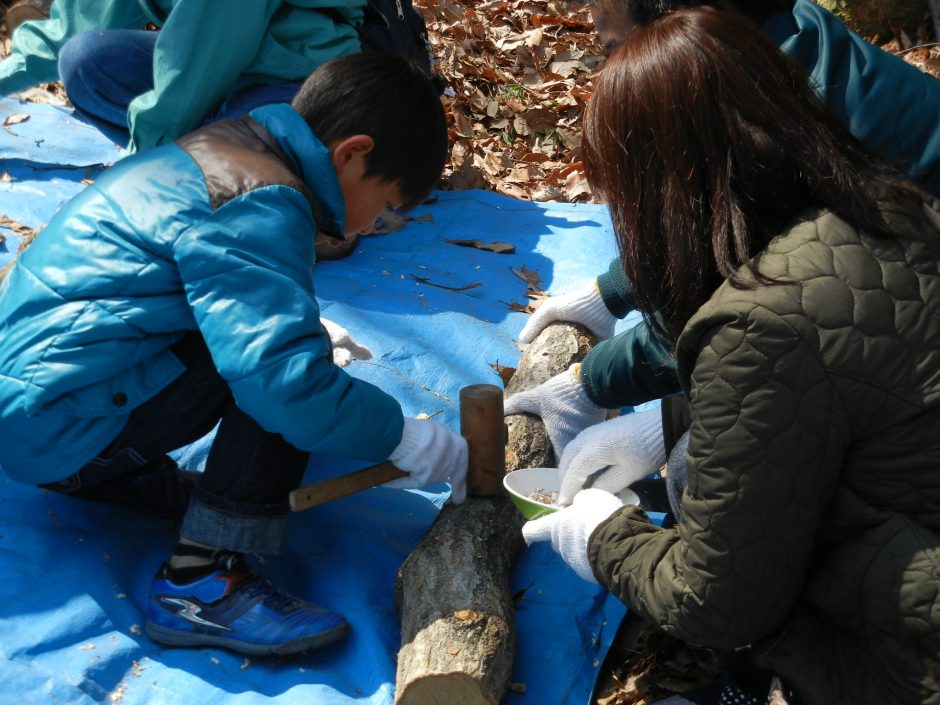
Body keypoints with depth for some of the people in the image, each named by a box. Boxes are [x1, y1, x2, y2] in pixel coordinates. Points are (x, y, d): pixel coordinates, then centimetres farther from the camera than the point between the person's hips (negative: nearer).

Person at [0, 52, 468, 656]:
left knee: (270, 333, 12)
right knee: (274, 368, -18)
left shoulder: (222, 149, 11)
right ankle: (202, 582, -16)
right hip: (57, 421, -10)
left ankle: (118, 471, 13)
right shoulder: (261, 206, -19)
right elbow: (287, 382, -27)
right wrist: (409, 439, -16)